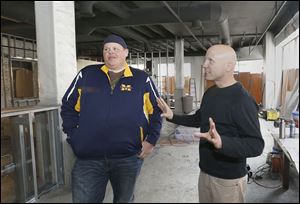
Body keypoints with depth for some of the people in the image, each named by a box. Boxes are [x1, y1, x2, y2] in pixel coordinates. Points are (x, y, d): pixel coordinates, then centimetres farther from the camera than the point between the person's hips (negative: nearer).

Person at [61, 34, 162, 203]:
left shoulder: (142, 79, 1)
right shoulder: (86, 74, 3)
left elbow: (156, 111, 7)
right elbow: (68, 106, 10)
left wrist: (151, 140, 0)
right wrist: (74, 136, 1)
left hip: (128, 157, 0)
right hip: (88, 158, 1)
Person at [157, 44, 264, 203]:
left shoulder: (242, 101, -24)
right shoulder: (210, 93, 4)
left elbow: (256, 145, -27)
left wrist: (221, 142, -43)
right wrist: (173, 117, 7)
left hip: (228, 179, -7)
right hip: (205, 172, 8)